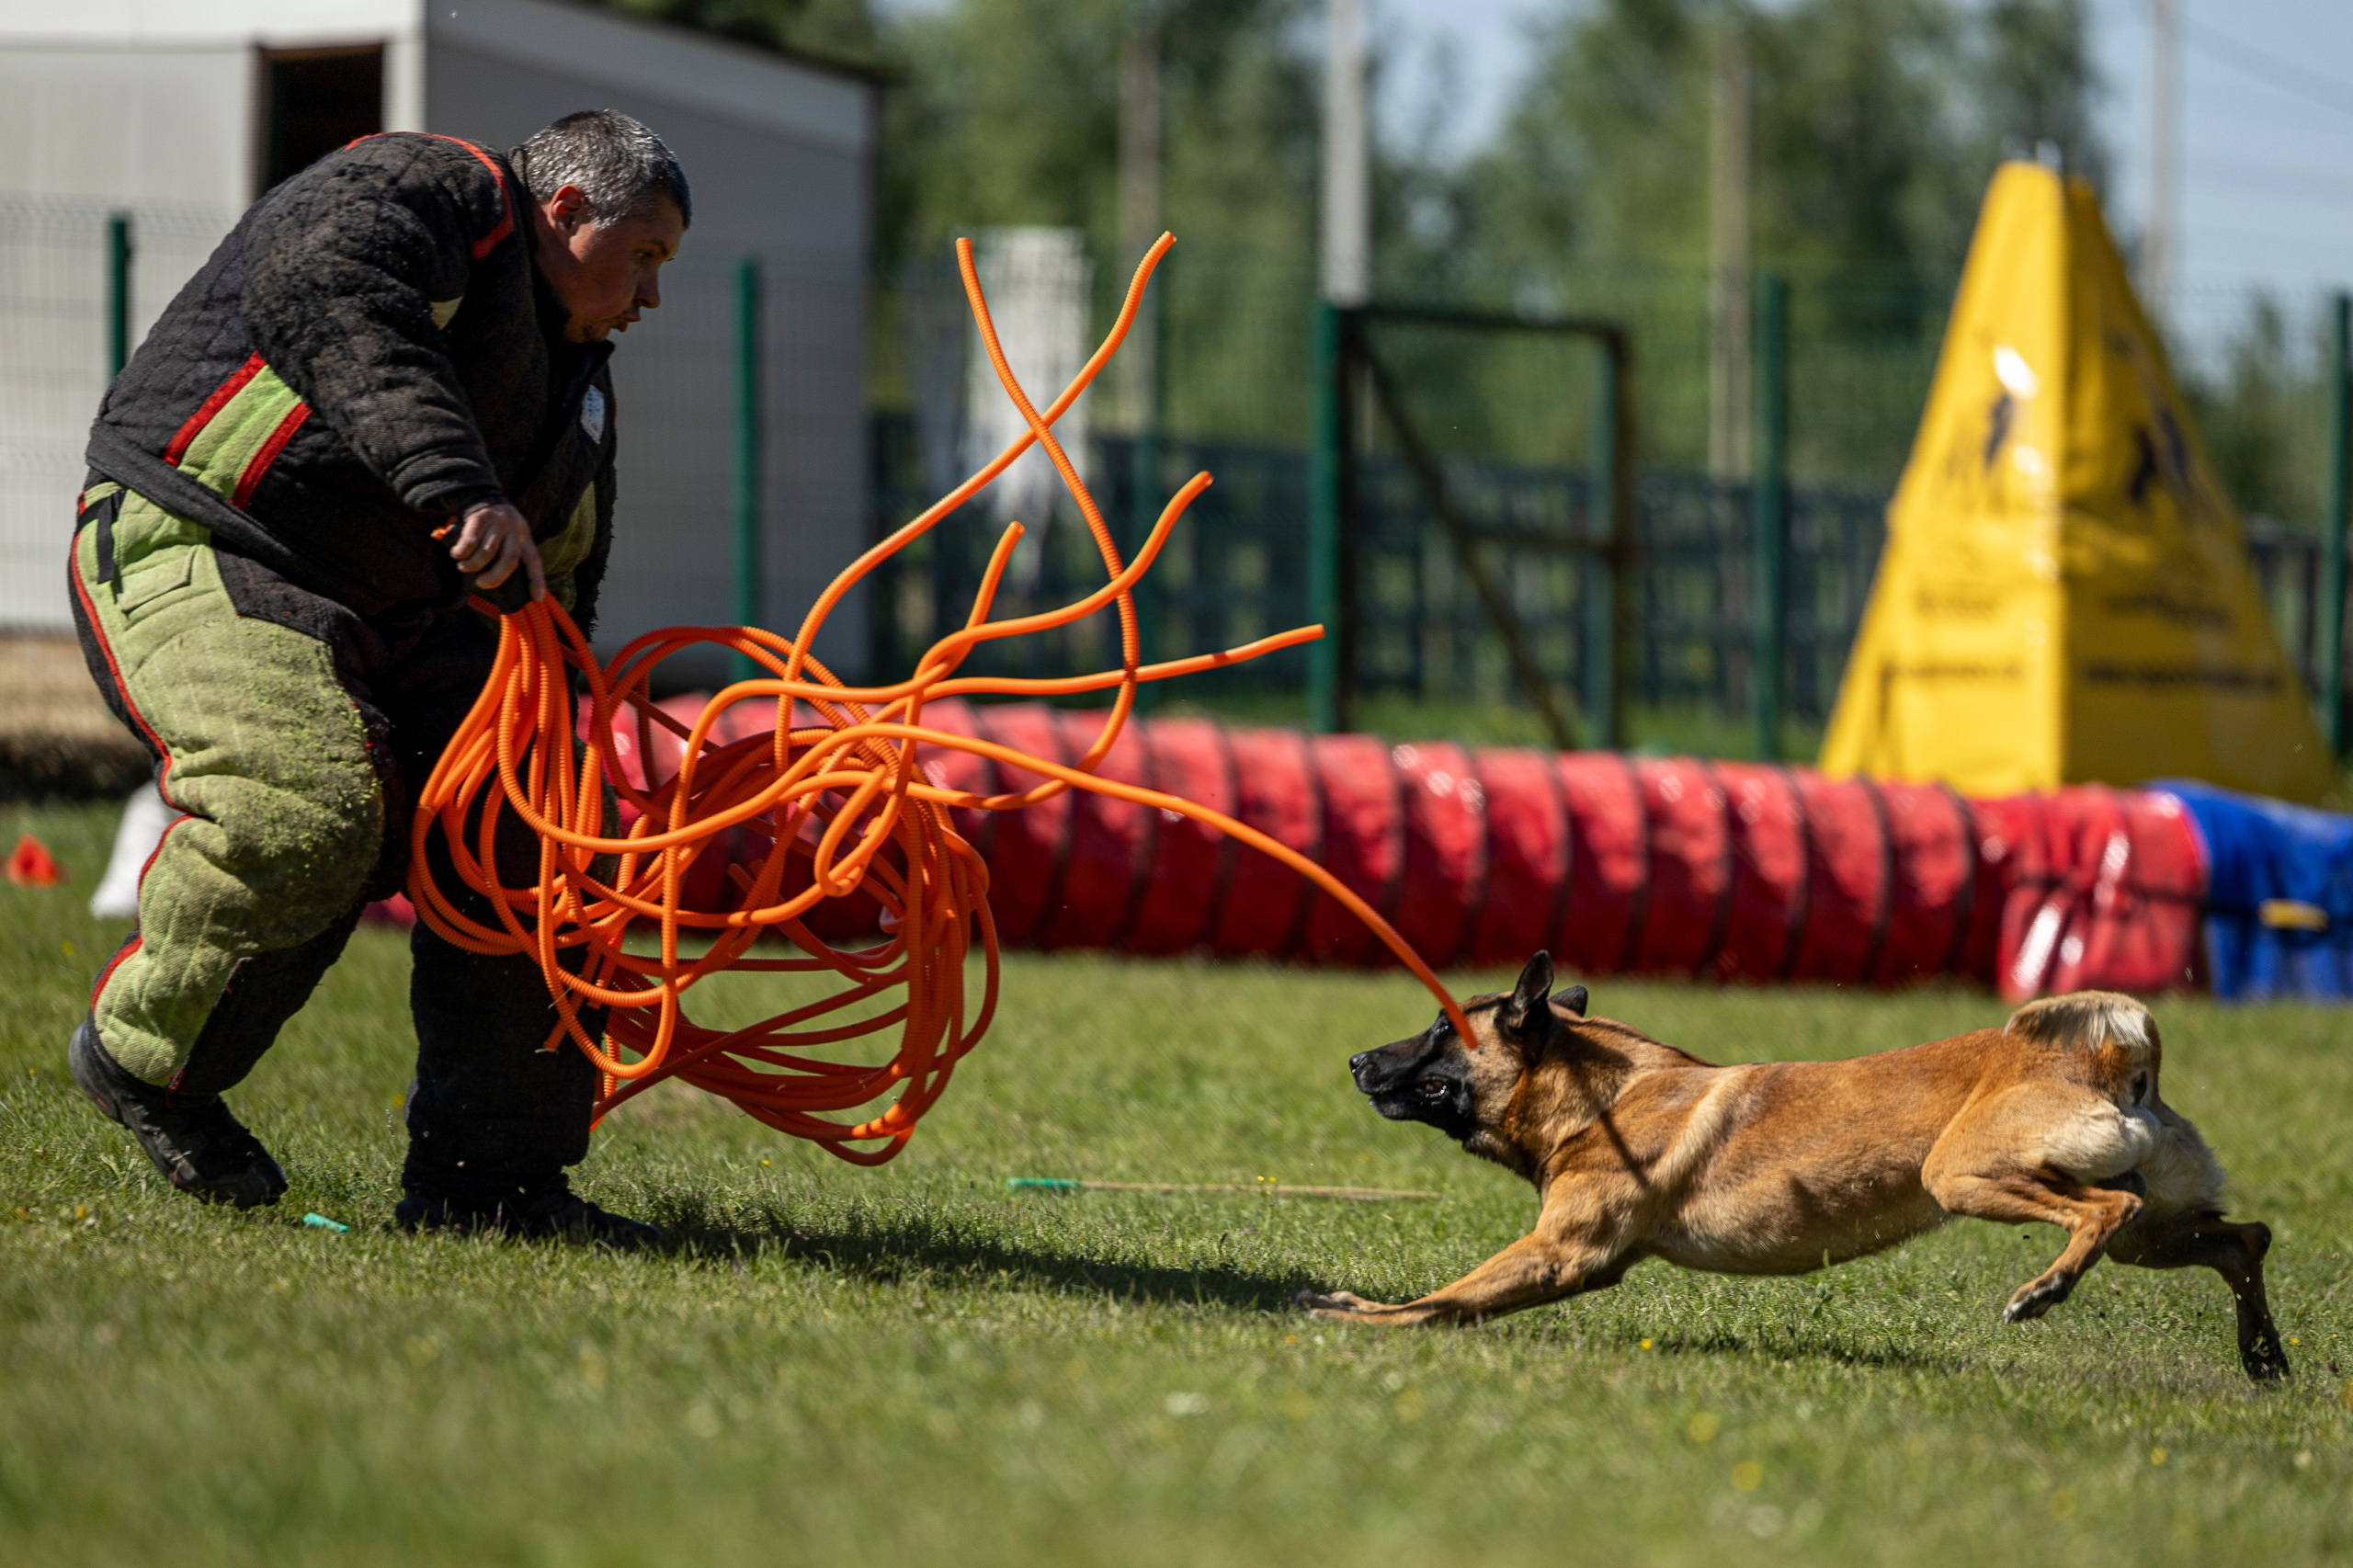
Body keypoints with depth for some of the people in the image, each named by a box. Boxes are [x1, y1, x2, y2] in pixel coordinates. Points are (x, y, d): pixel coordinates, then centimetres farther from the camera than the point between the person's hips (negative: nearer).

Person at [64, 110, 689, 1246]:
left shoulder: (572, 382, 22)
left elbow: (553, 599, 24)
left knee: (520, 832, -4)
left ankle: (485, 1174, 1)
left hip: (392, 617, 10)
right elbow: (323, 296, -30)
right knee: (310, 804, -32)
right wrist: (458, 486, -39)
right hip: (193, 555, -10)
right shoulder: (431, 193, -7)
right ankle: (145, 1056, -8)